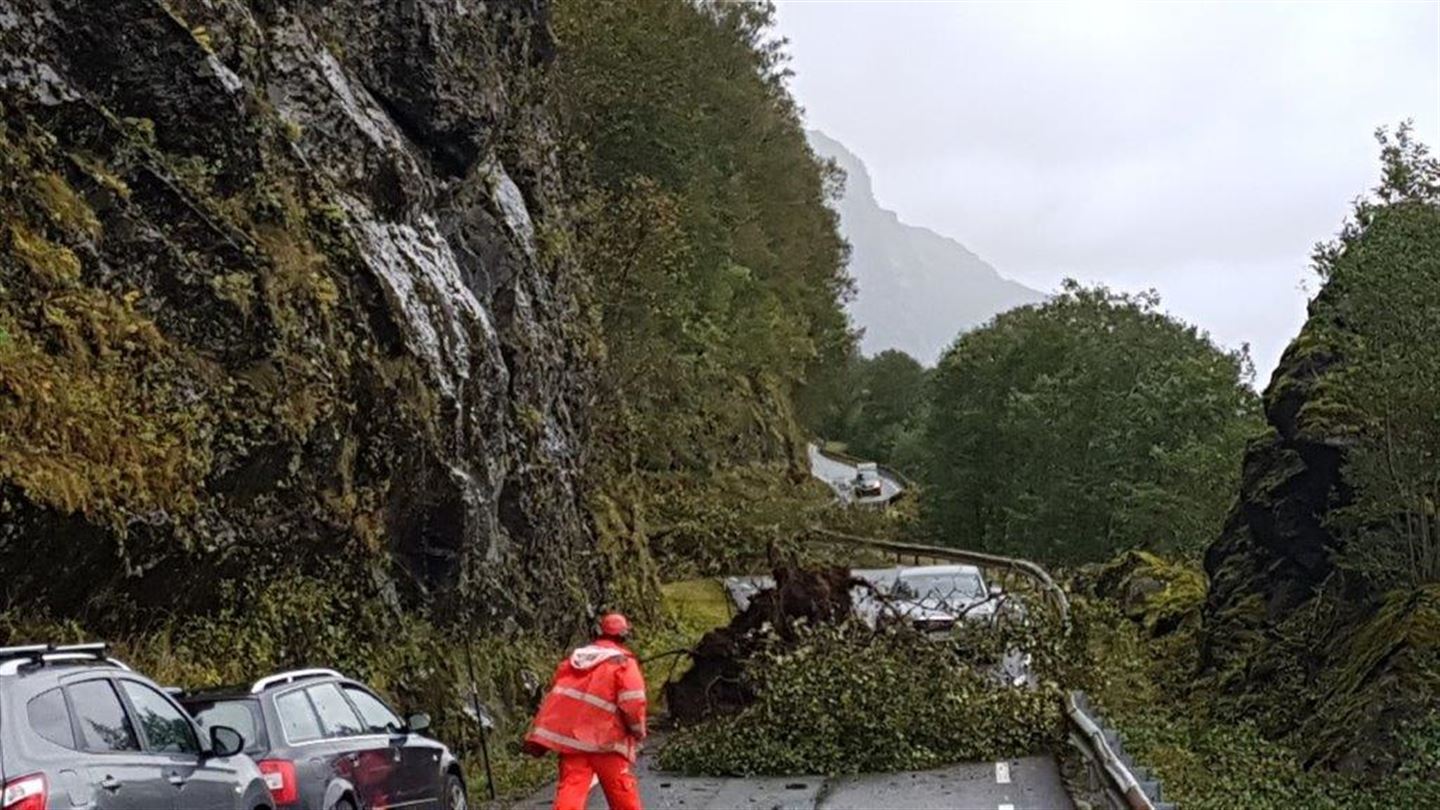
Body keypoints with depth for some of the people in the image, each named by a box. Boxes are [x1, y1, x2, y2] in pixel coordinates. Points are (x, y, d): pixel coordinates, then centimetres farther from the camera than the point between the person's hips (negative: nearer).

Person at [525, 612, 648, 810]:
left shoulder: (574, 659, 14)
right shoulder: (623, 662, -4)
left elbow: (554, 697, 15)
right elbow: (632, 702, -13)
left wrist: (538, 735, 20)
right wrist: (638, 731, 3)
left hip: (570, 736, 4)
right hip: (605, 738, -4)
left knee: (571, 788, -4)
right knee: (622, 791, 10)